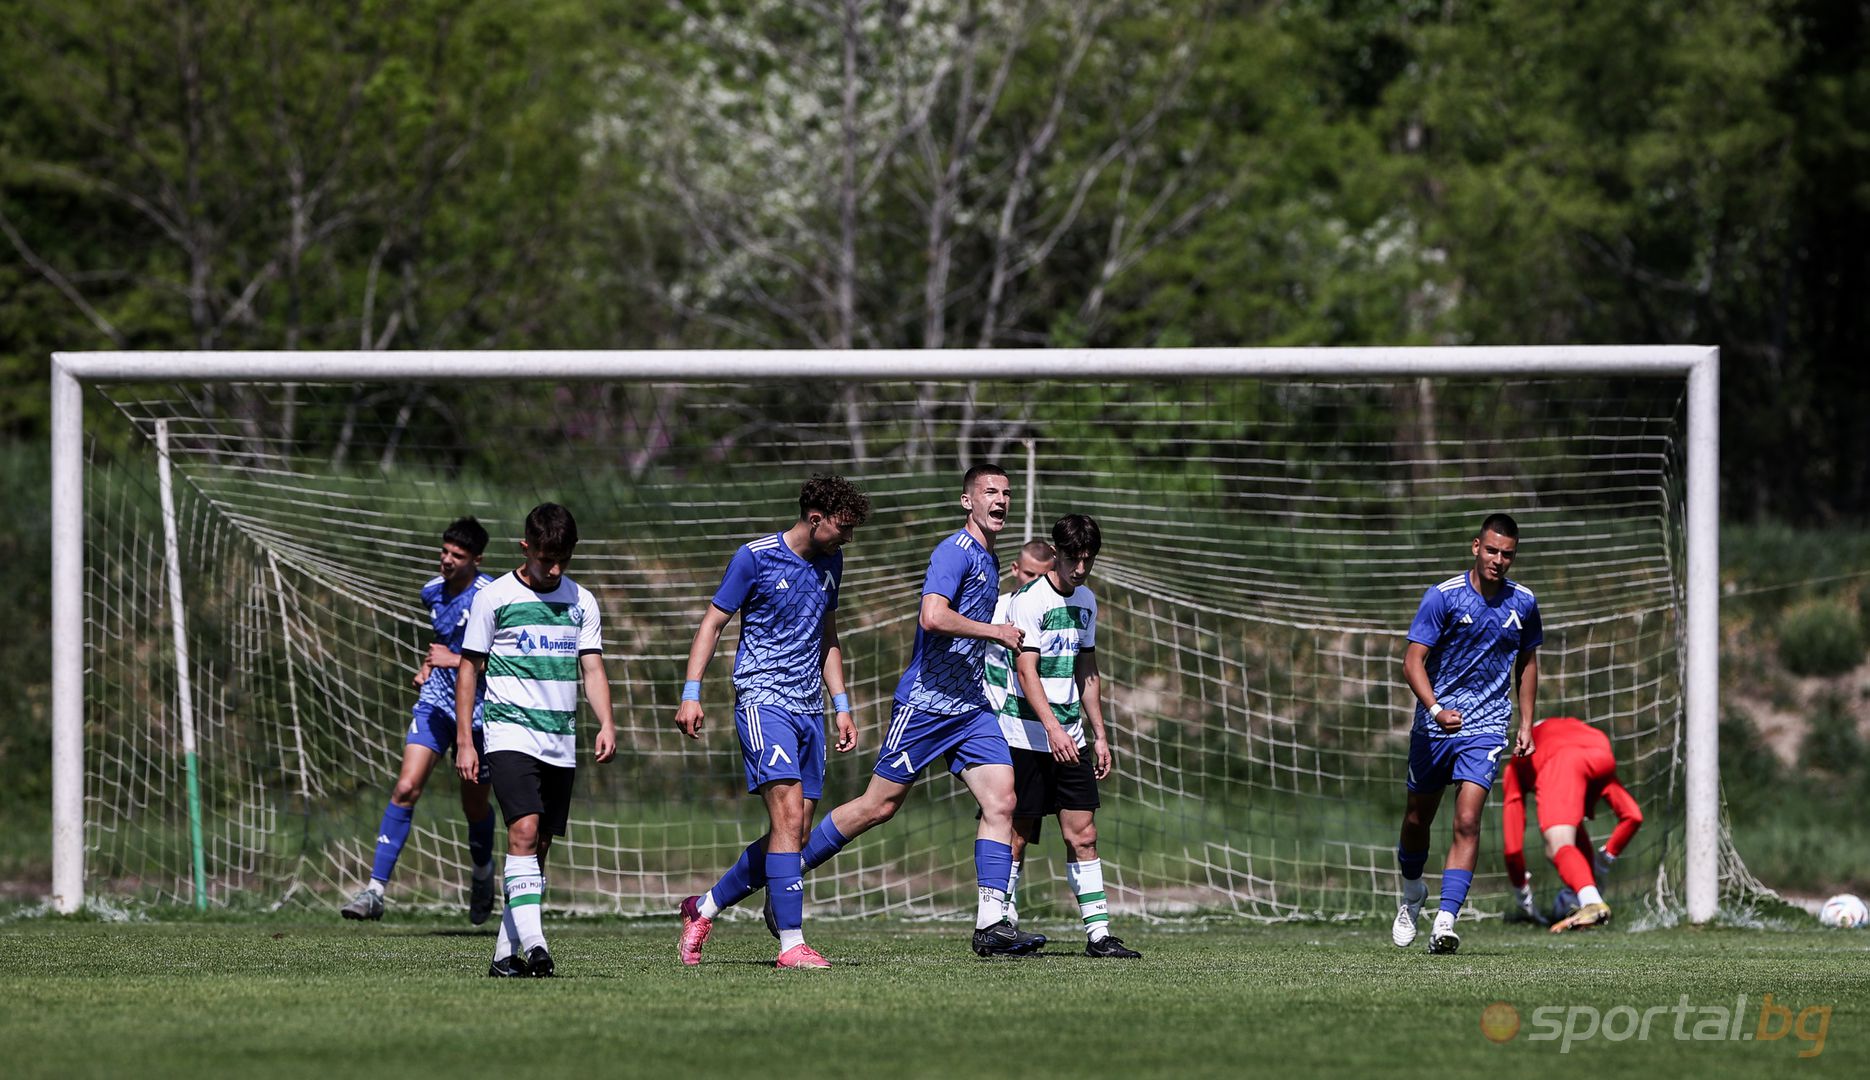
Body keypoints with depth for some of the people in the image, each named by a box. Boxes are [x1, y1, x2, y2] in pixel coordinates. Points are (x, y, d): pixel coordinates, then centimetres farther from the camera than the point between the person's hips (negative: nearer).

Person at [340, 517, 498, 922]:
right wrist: (427, 666, 10)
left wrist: (456, 661, -22)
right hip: (435, 702, 4)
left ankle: (482, 874, 42)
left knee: (475, 805, 9)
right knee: (406, 789, -13)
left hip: (478, 710, -4)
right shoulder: (433, 592, 5)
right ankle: (375, 890, -17)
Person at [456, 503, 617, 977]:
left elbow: (592, 670, 8)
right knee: (524, 830, -20)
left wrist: (606, 725, -9)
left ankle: (505, 954, 10)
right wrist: (464, 742, -1)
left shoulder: (580, 601, 11)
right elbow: (469, 671, 3)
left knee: (539, 846, 4)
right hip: (511, 732, -5)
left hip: (561, 741, 5)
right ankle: (533, 944, -28)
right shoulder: (494, 597, 0)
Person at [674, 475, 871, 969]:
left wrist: (842, 707, 20)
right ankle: (791, 943, -21)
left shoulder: (830, 563, 14)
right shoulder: (756, 557, -6)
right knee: (789, 817, -19)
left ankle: (704, 908, 22)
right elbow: (713, 622, -3)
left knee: (794, 833, 4)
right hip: (763, 700, -7)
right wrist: (691, 693, -11)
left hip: (809, 709, 7)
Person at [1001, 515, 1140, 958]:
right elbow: (1026, 672, -20)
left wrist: (1099, 735, 19)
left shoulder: (1086, 602, 12)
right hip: (1026, 735, -6)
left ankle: (1099, 933, -1)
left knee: (1083, 834, 1)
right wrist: (1053, 728, -31)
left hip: (1070, 739, 6)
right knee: (1018, 835, -3)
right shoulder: (1028, 601, -11)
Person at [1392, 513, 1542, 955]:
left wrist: (1526, 723, 11)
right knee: (1418, 818, 13)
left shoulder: (1523, 603, 2)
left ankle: (1444, 922, -21)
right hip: (1435, 722, 0)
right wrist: (1435, 709, -30)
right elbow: (1413, 660, -14)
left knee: (1467, 821, -16)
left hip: (1486, 727, 0)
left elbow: (1527, 662, 17)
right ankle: (1412, 894, 42)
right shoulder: (1443, 596, -10)